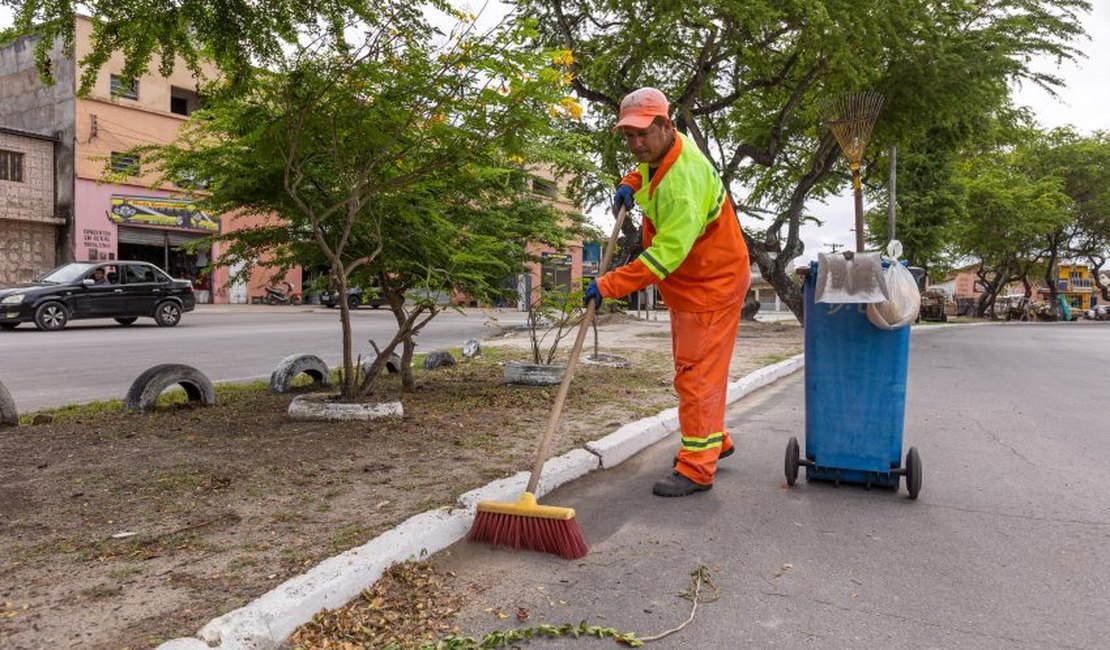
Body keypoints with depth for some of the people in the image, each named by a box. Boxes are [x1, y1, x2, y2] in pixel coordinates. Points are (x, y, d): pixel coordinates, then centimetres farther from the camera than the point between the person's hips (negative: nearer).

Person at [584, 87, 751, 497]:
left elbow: (665, 254, -36)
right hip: (687, 283, 10)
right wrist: (631, 183, 3)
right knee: (693, 369, 19)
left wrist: (609, 285, -36)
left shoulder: (684, 180, -31)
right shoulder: (660, 149, -1)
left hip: (712, 283, -10)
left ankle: (696, 468, -1)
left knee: (697, 374, -9)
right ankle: (714, 441, 36)